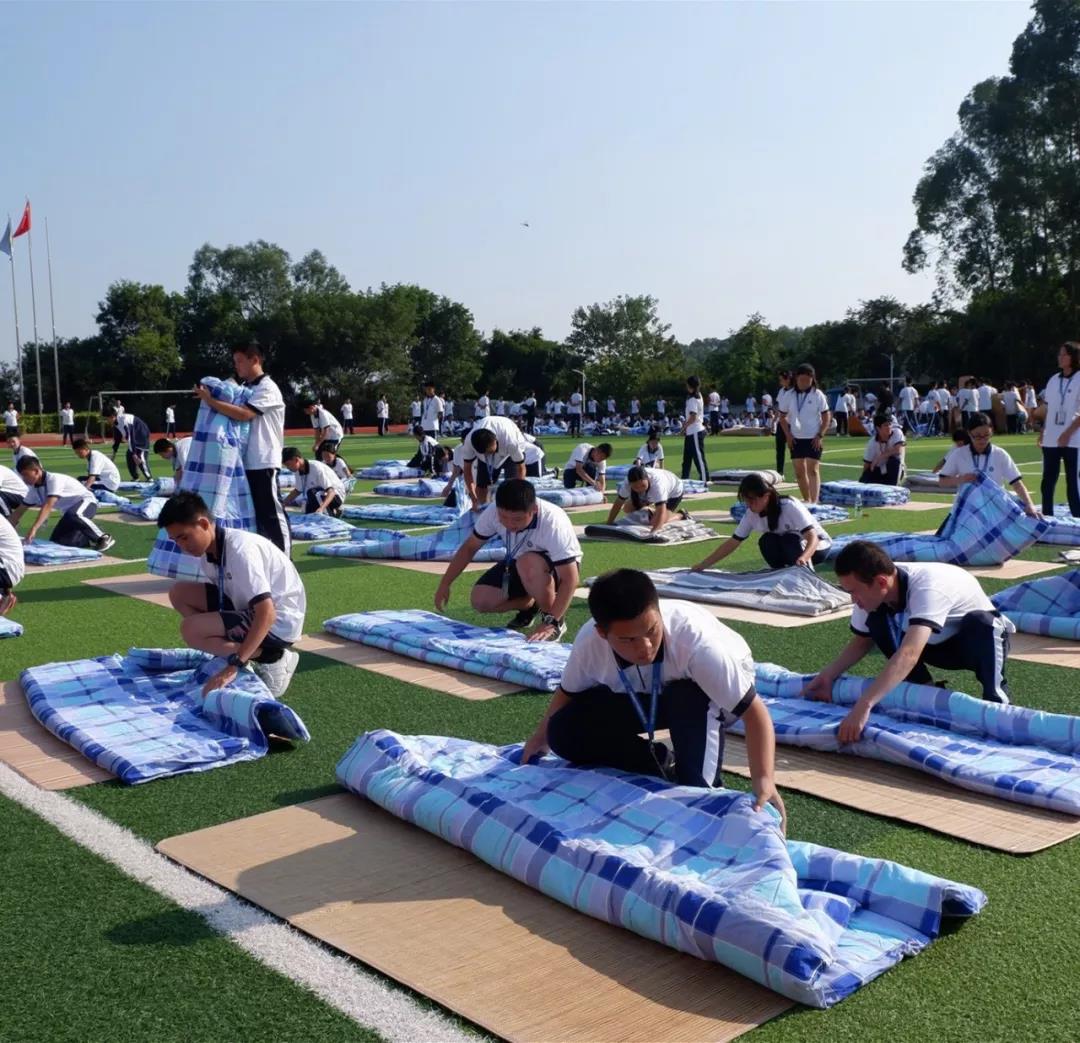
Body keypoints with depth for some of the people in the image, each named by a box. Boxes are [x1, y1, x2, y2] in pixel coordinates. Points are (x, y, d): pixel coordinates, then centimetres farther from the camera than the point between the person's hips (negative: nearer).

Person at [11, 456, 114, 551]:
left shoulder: (54, 479, -27)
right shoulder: (33, 489, -1)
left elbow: (48, 507, -37)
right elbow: (19, 511, 9)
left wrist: (33, 529, -45)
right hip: (69, 510, 8)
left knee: (72, 515, -41)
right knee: (57, 541, -5)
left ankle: (103, 538, -24)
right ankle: (93, 539, 11)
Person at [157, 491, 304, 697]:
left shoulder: (240, 549, -27)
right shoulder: (208, 551, 0)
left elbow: (267, 613, -33)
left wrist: (234, 666, -36)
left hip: (279, 622, -9)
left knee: (191, 629, -21)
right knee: (179, 594, 4)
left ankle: (268, 660, -10)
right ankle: (242, 654, 2)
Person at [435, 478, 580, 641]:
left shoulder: (553, 523, -37)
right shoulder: (493, 513, -23)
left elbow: (570, 579, -36)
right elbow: (470, 547, -6)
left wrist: (551, 622, -41)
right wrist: (444, 585, -9)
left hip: (557, 568, -5)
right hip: (520, 565, 5)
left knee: (528, 564, -38)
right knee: (481, 600, -14)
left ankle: (557, 621, -14)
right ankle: (529, 606, 15)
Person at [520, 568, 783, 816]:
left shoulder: (694, 640, -41)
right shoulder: (589, 641, -30)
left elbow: (753, 710, -37)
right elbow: (569, 691, -5)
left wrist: (764, 779, -49)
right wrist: (541, 737, 2)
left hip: (702, 697, -3)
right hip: (644, 697, 4)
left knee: (688, 699, -39)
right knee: (565, 732, -15)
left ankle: (702, 789, -15)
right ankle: (663, 763, 2)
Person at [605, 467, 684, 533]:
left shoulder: (657, 483, -48)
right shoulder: (627, 484, -33)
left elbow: (661, 512, -54)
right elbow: (618, 504, -19)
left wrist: (653, 532, -66)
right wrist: (609, 523, -21)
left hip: (673, 492, -5)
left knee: (661, 521, -23)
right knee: (627, 509, -6)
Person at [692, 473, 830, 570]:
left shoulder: (790, 507, -31)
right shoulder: (751, 514, -15)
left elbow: (813, 538, -39)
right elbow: (733, 543, -11)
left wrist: (803, 558, -61)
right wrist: (702, 565, -17)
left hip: (817, 547, -5)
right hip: (789, 547, 5)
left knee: (789, 540, -35)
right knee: (766, 540, -25)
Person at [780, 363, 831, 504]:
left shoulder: (817, 395, -5)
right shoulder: (790, 395, 3)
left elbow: (826, 416, -2)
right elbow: (782, 416, 10)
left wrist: (820, 435, -10)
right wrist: (788, 435, 1)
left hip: (813, 439, -4)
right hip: (796, 439, 4)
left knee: (813, 470, -10)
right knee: (799, 472, 7)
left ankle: (814, 502, -15)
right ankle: (807, 500, 20)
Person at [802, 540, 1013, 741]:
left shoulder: (927, 587, -41)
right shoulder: (872, 593, -20)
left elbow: (908, 655, -53)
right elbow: (862, 640, -2)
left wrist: (864, 706, -61)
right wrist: (827, 676, -17)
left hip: (984, 641, -6)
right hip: (936, 644, 6)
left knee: (979, 621, -39)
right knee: (876, 618, -18)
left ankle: (995, 696, -18)